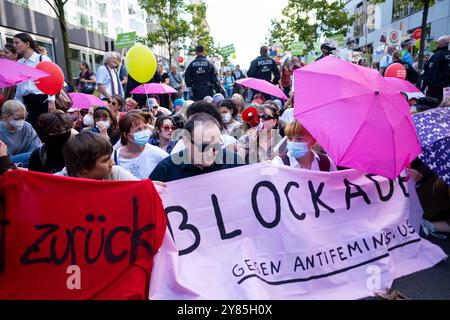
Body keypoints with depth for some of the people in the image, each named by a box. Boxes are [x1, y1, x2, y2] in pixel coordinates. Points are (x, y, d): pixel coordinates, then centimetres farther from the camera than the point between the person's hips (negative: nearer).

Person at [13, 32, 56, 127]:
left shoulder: (43, 59, -3)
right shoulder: (19, 63, 13)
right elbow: (18, 85, 16)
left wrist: (51, 101, -13)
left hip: (43, 100, -5)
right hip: (27, 102, 5)